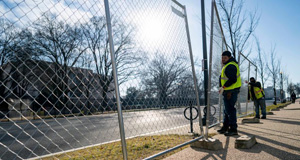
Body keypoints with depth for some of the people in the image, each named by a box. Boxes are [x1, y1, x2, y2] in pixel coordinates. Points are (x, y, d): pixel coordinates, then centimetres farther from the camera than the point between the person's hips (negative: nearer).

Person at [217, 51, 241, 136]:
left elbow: (233, 79, -26)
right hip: (228, 91, 11)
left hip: (230, 91, -11)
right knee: (227, 110, 16)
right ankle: (225, 127, 26)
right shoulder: (228, 64, 14)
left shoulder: (230, 66, -18)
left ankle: (233, 129, -3)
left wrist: (223, 87, -23)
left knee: (230, 109, -9)